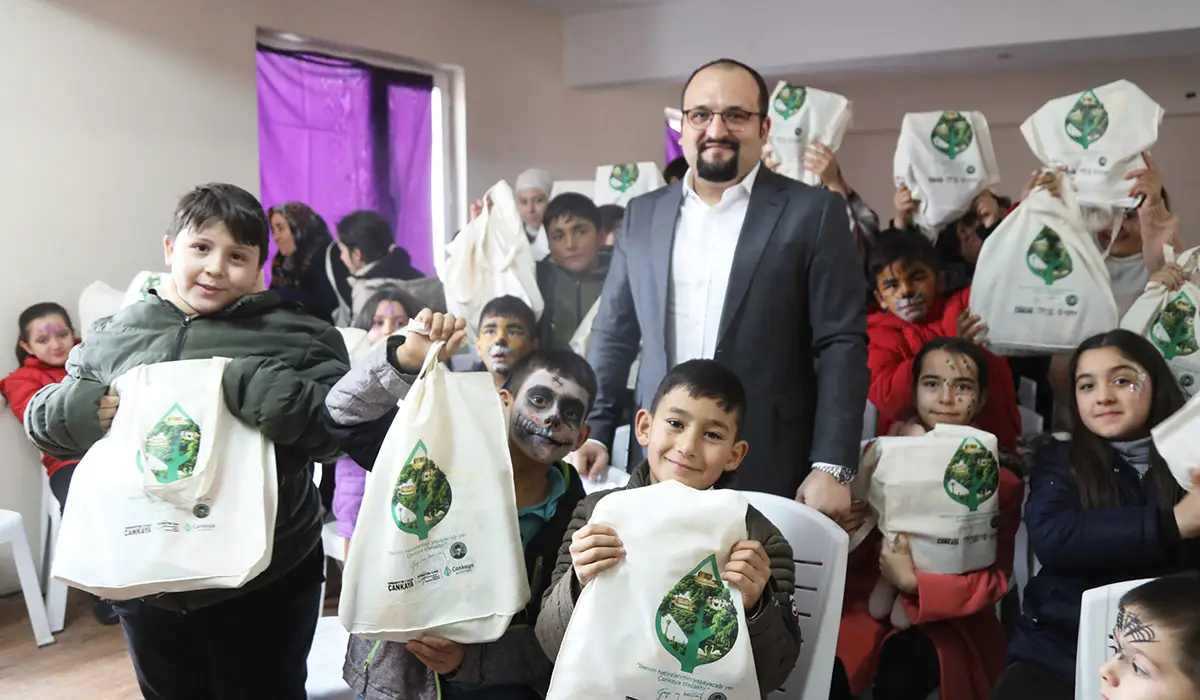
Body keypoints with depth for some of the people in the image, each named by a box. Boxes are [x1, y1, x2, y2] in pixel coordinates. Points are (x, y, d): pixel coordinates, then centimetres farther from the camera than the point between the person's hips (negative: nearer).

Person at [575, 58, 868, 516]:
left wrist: (833, 467, -12)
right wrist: (593, 433, 3)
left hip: (769, 474, -3)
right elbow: (613, 335, 12)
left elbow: (841, 344, -5)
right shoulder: (643, 214, 9)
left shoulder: (812, 213, -1)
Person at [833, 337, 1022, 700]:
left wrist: (913, 581, -20)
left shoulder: (1000, 481, 3)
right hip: (868, 603, 1)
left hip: (947, 620, -1)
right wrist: (842, 532, -16)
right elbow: (852, 555, 9)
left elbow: (995, 578, -5)